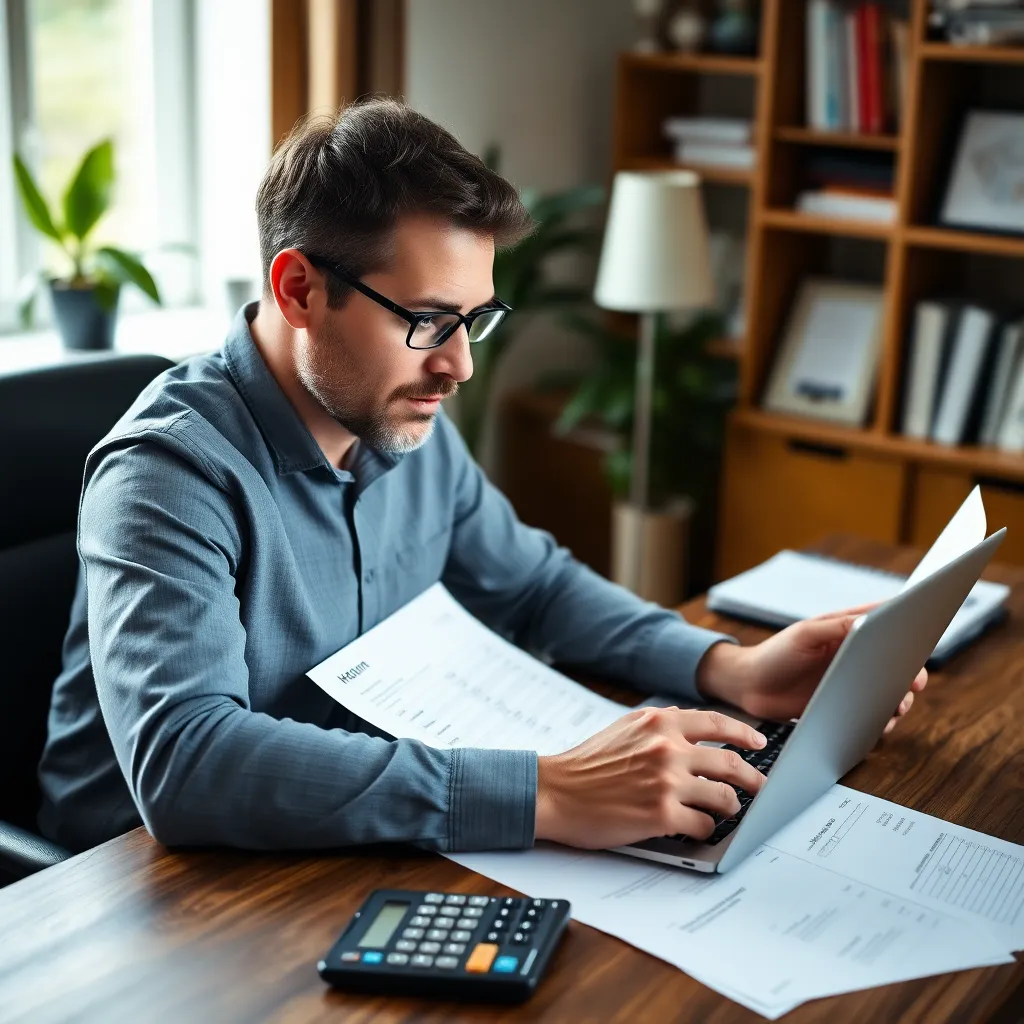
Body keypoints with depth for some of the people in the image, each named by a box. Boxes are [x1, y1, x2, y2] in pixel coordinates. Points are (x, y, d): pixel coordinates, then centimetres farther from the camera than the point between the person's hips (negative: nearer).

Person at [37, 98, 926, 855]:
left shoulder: (408, 427, 0)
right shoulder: (172, 471, -24)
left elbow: (535, 584, 14)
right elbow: (181, 763, -38)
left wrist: (727, 669, -3)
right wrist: (545, 795, -42)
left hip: (358, 838, 7)